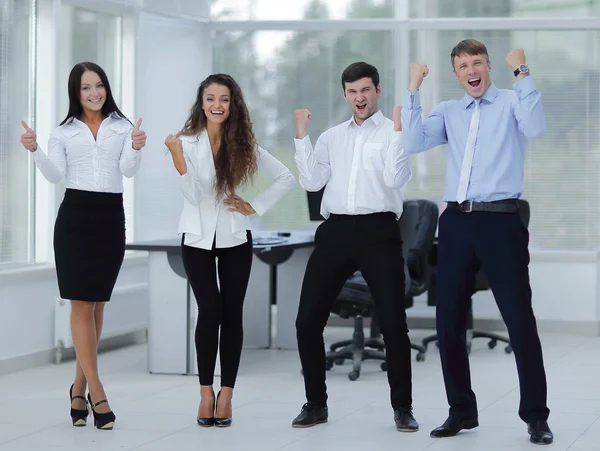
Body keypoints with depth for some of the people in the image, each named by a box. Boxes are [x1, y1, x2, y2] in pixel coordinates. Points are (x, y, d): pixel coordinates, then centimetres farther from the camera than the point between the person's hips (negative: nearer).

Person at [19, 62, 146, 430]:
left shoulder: (122, 127, 6)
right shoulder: (64, 132, 9)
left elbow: (128, 171, -6)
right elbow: (56, 176, -1)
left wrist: (136, 148, -25)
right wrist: (35, 151, -17)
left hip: (111, 217, 1)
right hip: (75, 216, -1)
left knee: (97, 303, 7)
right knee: (82, 303, -5)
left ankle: (80, 387, 18)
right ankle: (96, 393, -4)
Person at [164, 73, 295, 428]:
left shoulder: (245, 145, 0)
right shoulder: (187, 142, -6)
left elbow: (286, 178, 7)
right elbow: (193, 195, -13)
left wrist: (256, 207, -1)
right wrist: (178, 159, -24)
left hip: (235, 238, 2)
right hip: (198, 238, -2)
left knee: (232, 314, 2)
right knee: (210, 312, -11)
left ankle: (226, 395, 9)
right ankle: (207, 393, 1)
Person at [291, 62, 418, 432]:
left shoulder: (394, 133, 4)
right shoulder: (331, 137, 17)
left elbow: (394, 180, -10)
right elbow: (312, 182, 6)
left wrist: (397, 131, -14)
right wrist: (302, 135, 4)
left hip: (378, 231, -4)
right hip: (336, 231, 4)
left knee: (393, 322, -3)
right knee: (308, 321, 2)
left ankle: (403, 407, 9)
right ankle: (316, 403, 16)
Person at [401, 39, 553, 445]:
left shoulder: (511, 102, 3)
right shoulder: (449, 111, 15)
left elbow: (535, 128, -18)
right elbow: (415, 143, 1)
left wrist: (523, 73, -17)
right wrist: (413, 91, -2)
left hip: (501, 221, -5)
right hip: (457, 222, 5)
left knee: (520, 320, -3)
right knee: (449, 321, 7)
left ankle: (536, 415, 5)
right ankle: (462, 411, 20)